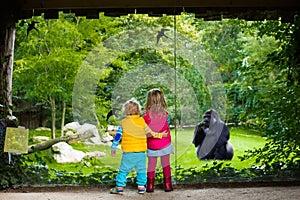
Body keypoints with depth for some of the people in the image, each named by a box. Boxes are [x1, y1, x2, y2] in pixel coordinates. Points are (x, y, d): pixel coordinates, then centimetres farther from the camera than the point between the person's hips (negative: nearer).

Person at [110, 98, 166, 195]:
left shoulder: (124, 122, -2)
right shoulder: (142, 121, 1)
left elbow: (118, 136, 1)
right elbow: (150, 133, 2)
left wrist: (113, 148, 9)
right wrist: (160, 135, 15)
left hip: (128, 152, -2)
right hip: (141, 151, 2)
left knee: (123, 170, 6)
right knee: (141, 170, 13)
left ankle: (120, 187, 7)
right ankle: (141, 187, 14)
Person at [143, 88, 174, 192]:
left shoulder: (146, 115, -12)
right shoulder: (165, 114, -12)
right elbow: (167, 123, 2)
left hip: (151, 144, 0)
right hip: (165, 143, 0)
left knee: (151, 165, 10)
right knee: (166, 164, 12)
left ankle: (150, 186, 10)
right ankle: (168, 185, 15)